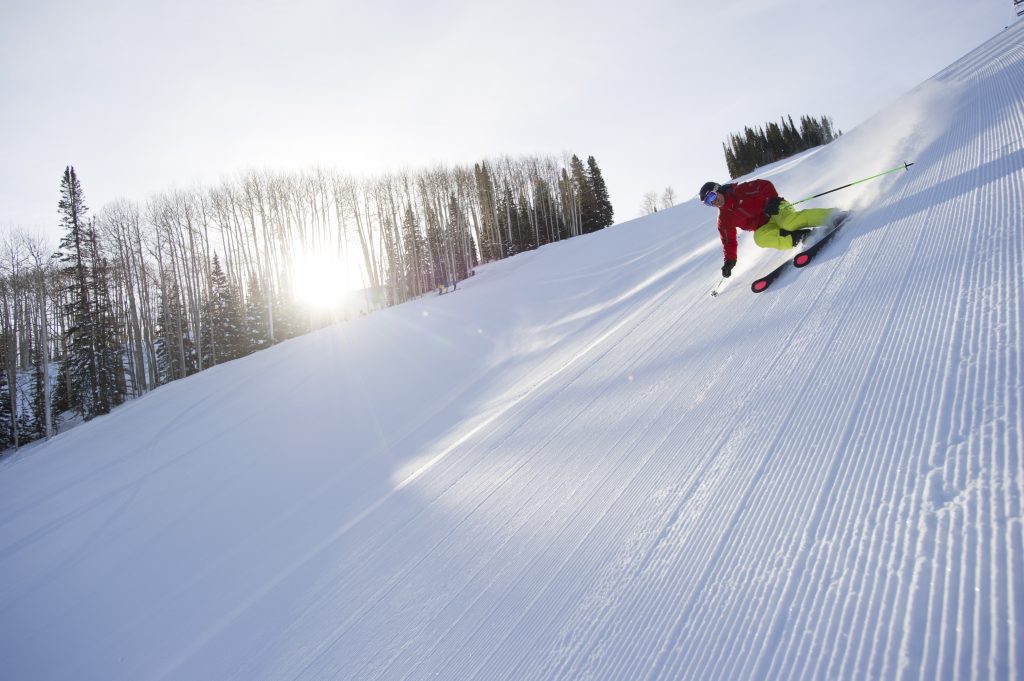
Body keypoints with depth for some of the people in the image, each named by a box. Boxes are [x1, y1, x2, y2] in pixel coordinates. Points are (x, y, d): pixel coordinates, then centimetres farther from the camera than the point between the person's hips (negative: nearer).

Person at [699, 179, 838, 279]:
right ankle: (800, 236, -32)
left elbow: (765, 185, -8)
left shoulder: (740, 191, -5)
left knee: (789, 223, -38)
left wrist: (773, 200, -24)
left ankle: (833, 215, -30)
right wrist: (729, 260, 3)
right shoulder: (724, 220, 10)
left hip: (777, 209, -4)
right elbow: (729, 240, 14)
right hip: (765, 226, 4)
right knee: (760, 238, -31)